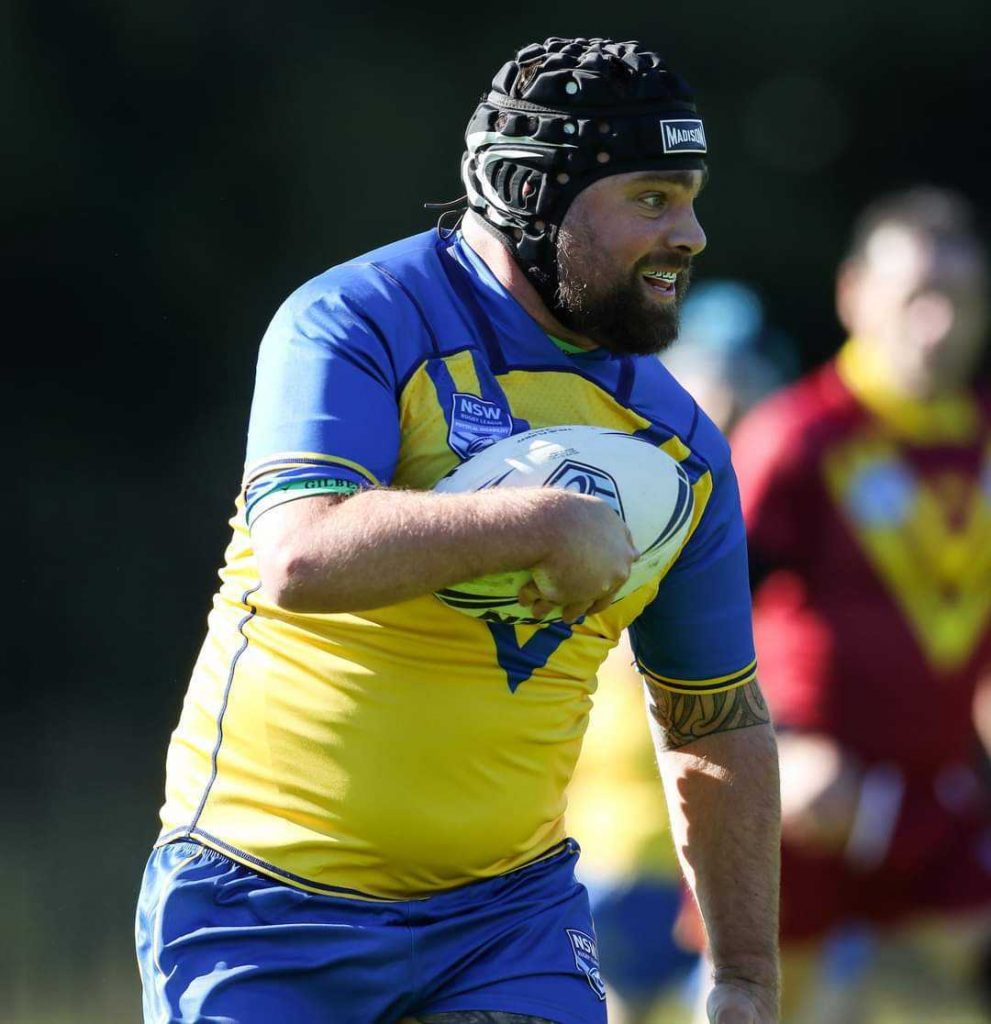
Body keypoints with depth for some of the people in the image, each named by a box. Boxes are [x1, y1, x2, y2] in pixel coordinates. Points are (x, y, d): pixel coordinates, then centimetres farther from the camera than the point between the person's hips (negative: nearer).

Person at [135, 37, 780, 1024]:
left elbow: (719, 729, 14)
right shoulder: (358, 323, -11)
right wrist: (539, 523, -31)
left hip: (509, 906, 4)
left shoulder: (680, 448, 5)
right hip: (268, 899, -4)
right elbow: (300, 560, -28)